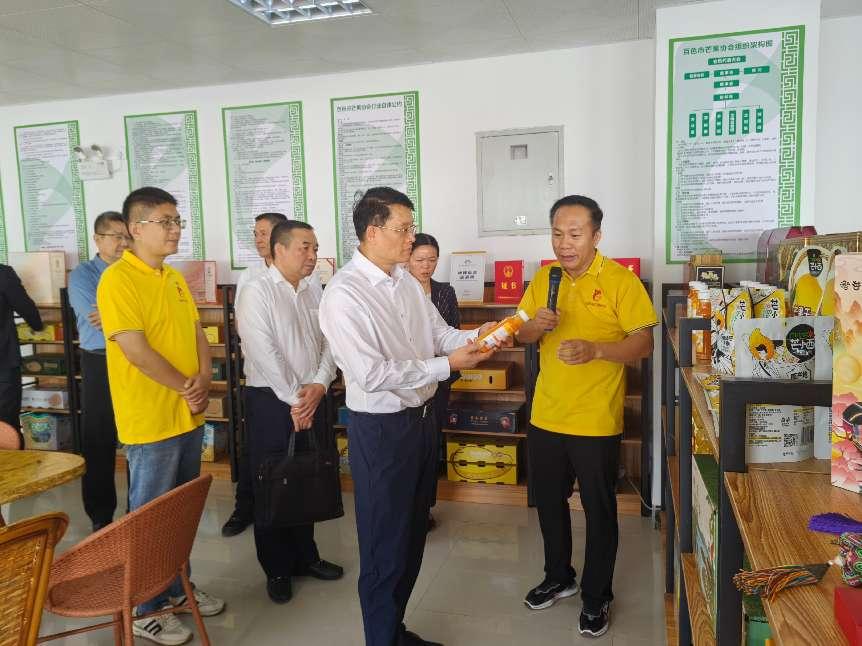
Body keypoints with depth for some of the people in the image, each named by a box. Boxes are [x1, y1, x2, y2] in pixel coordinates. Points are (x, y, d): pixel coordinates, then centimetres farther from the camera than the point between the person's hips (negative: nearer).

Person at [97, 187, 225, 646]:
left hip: (188, 416, 8)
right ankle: (146, 609, 22)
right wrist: (187, 387, -12)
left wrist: (204, 380, -6)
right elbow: (136, 351, -20)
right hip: (150, 420, -8)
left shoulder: (174, 278, 11)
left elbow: (196, 334, 12)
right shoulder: (117, 280, -14)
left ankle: (178, 587, 35)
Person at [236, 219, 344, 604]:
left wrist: (319, 386, -8)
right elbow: (264, 353, -17)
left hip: (312, 398, 6)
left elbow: (328, 341, 7)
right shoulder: (257, 292, -11)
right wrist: (293, 401, -15)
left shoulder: (314, 290, 8)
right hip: (271, 400, -5)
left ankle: (305, 557, 31)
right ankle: (277, 569, 22)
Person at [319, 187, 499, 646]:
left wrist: (475, 336, -8)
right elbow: (371, 375, -24)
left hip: (422, 418, 8)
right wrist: (447, 365, -21)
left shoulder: (406, 281, 5)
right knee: (385, 547, 8)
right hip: (381, 430, -8)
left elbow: (440, 333, 12)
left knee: (413, 536, 21)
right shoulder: (343, 294, -20)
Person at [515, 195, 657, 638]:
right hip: (545, 416, 5)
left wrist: (594, 349, -30)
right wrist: (535, 326, -14)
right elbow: (521, 335, 10)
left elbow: (644, 342, -14)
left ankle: (597, 597, 30)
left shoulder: (620, 280, -11)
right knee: (549, 502, 19)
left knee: (599, 511, 10)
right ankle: (559, 577, 42)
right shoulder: (543, 278, 5)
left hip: (597, 422, -5)